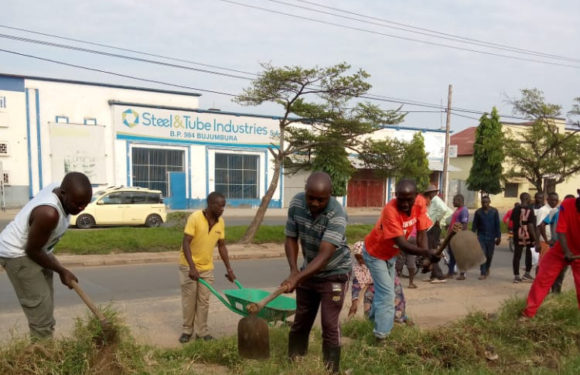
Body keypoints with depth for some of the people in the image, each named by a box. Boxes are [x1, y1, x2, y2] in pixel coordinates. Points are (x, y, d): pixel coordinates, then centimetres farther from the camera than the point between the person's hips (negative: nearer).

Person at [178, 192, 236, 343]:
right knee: (189, 300, 6)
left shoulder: (221, 222, -4)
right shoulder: (195, 217, -21)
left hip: (207, 267, 4)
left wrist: (229, 269, 1)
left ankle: (202, 331, 19)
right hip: (188, 266, -4)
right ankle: (186, 331, 22)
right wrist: (192, 267, -32)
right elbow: (186, 243, -23)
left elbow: (221, 246, 4)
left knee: (204, 301, 8)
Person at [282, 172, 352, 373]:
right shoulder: (296, 203, -16)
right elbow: (291, 239, -6)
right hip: (308, 270, 5)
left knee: (329, 324, -5)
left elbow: (324, 255, -37)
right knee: (301, 320, 15)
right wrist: (294, 270, -19)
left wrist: (295, 278, -45)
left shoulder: (337, 215, -32)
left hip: (334, 273, -5)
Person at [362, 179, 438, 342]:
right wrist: (426, 252, -61)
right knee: (387, 294, -10)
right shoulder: (390, 210, -40)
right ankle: (381, 335, 4)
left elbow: (421, 233, -17)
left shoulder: (420, 203, -21)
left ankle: (375, 317, 49)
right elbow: (402, 244, -45)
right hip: (375, 253, -7)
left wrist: (426, 257, -31)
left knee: (384, 289, 24)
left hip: (390, 253, 7)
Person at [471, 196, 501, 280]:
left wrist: (498, 236, -1)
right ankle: (483, 273, -3)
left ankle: (487, 268, 38)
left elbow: (497, 225, 1)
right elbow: (474, 225, 4)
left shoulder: (494, 211, 1)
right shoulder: (478, 212, 2)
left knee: (489, 255, 11)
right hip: (481, 236, 0)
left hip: (491, 237, 1)